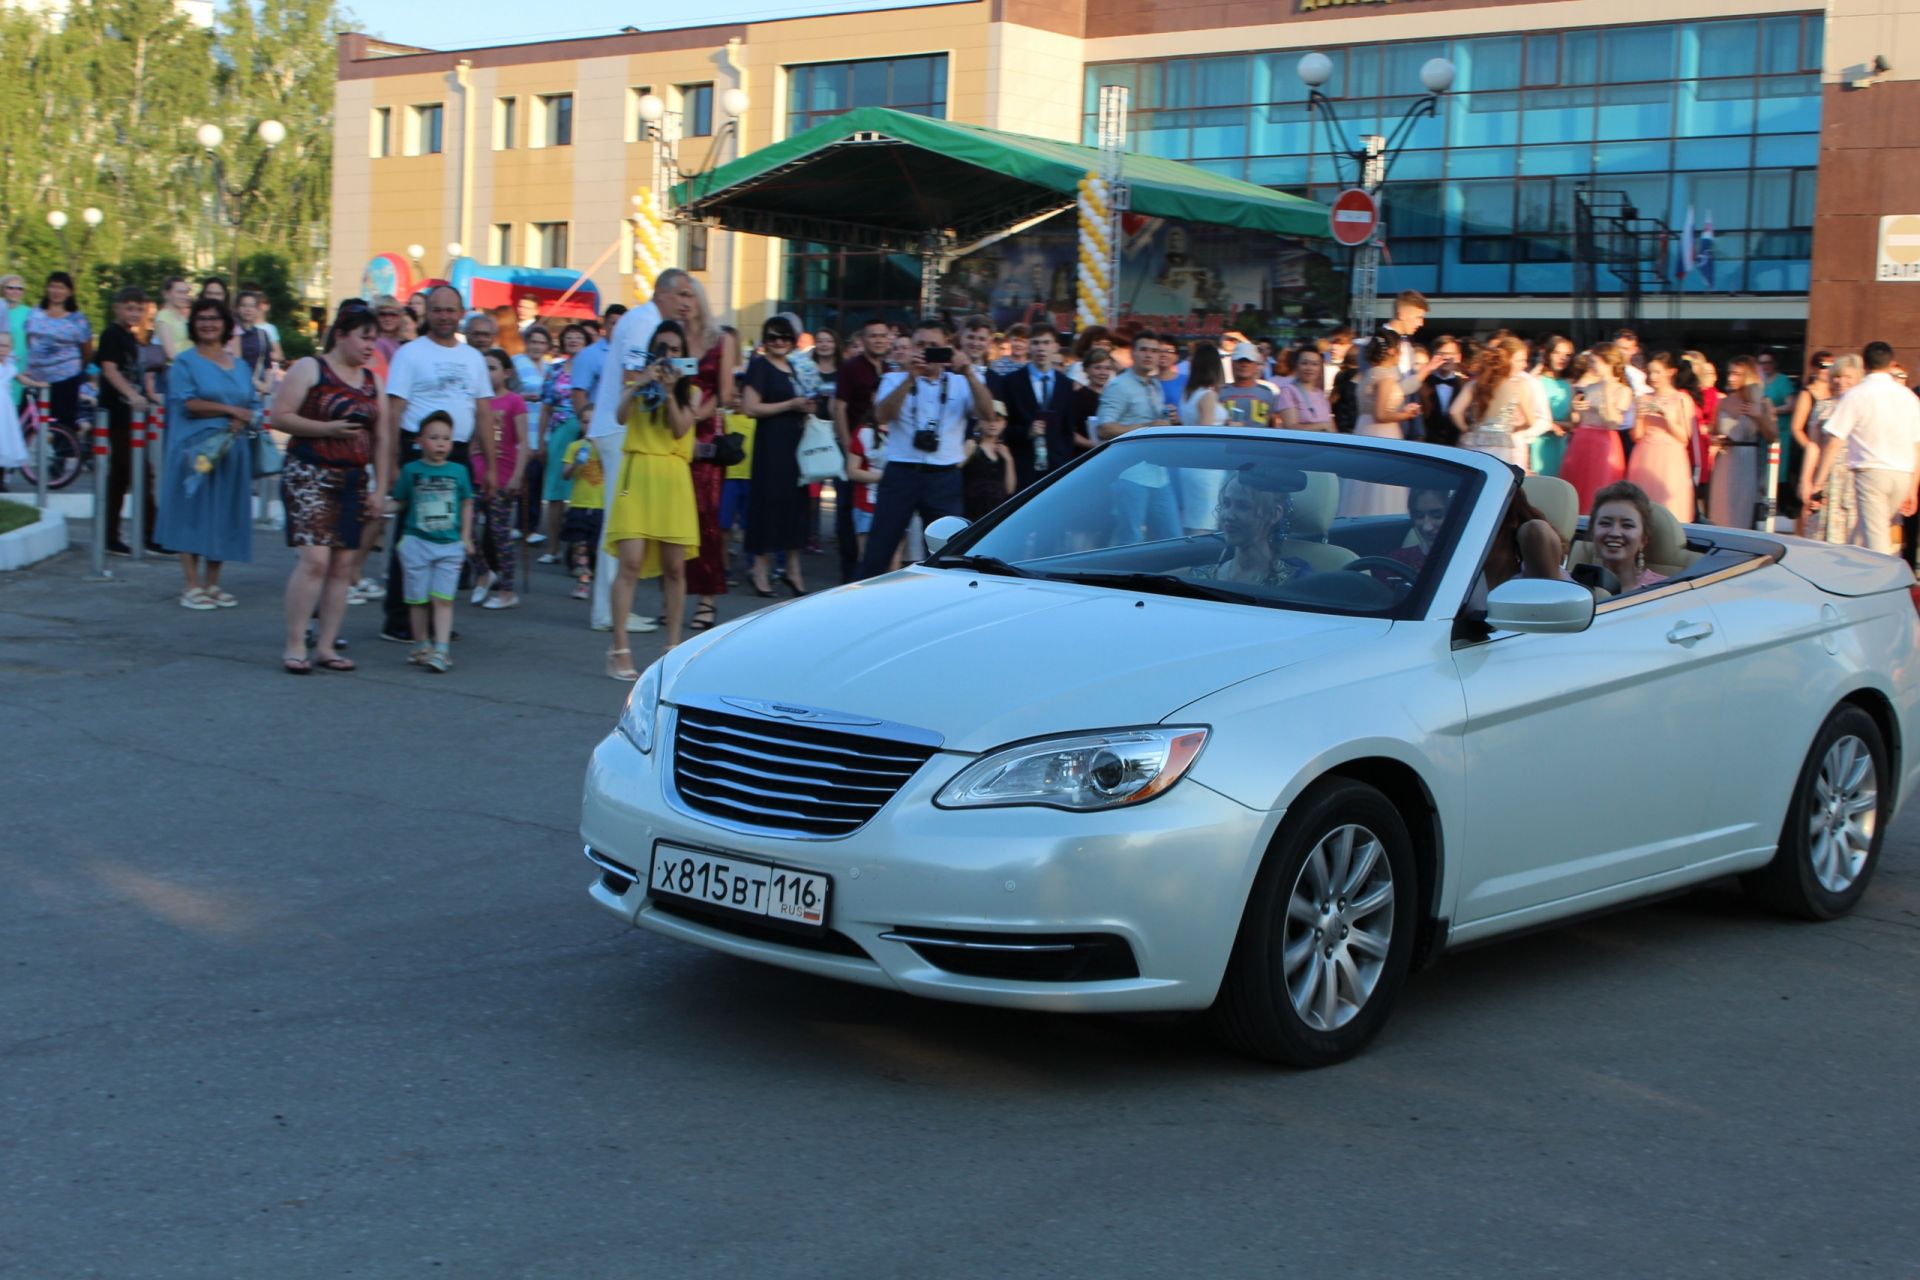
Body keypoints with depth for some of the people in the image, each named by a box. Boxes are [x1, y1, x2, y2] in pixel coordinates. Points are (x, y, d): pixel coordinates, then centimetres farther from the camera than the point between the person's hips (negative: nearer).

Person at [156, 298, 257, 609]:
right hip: (196, 450, -4)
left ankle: (213, 584, 11)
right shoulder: (185, 362, 2)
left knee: (223, 516, 4)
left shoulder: (240, 366, 16)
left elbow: (253, 406, 9)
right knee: (193, 513, -5)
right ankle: (193, 586, -2)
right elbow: (187, 403, -11)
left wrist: (242, 421, -13)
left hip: (231, 450, 4)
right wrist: (231, 410, -11)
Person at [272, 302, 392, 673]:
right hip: (310, 475, -6)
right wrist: (327, 428, -17)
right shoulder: (310, 369, -1)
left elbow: (382, 438, 15)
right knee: (314, 558, -15)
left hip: (354, 481, 6)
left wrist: (380, 489, 8)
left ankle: (326, 645, 9)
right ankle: (294, 644, -7)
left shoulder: (372, 380, 15)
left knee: (344, 565, 2)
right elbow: (280, 417, -8)